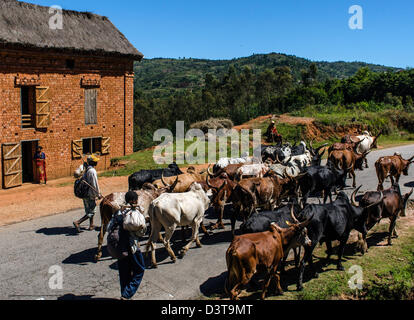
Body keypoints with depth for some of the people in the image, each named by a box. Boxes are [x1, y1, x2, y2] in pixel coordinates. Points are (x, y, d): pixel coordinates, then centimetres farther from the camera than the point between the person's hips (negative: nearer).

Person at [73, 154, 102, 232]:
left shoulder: (86, 169, 8)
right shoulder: (92, 171, -19)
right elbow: (95, 185, -20)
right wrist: (98, 194, -11)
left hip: (85, 193, 9)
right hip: (91, 195, -9)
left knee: (92, 210, 19)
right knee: (91, 212, -2)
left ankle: (91, 226, 26)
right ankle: (77, 222, -9)